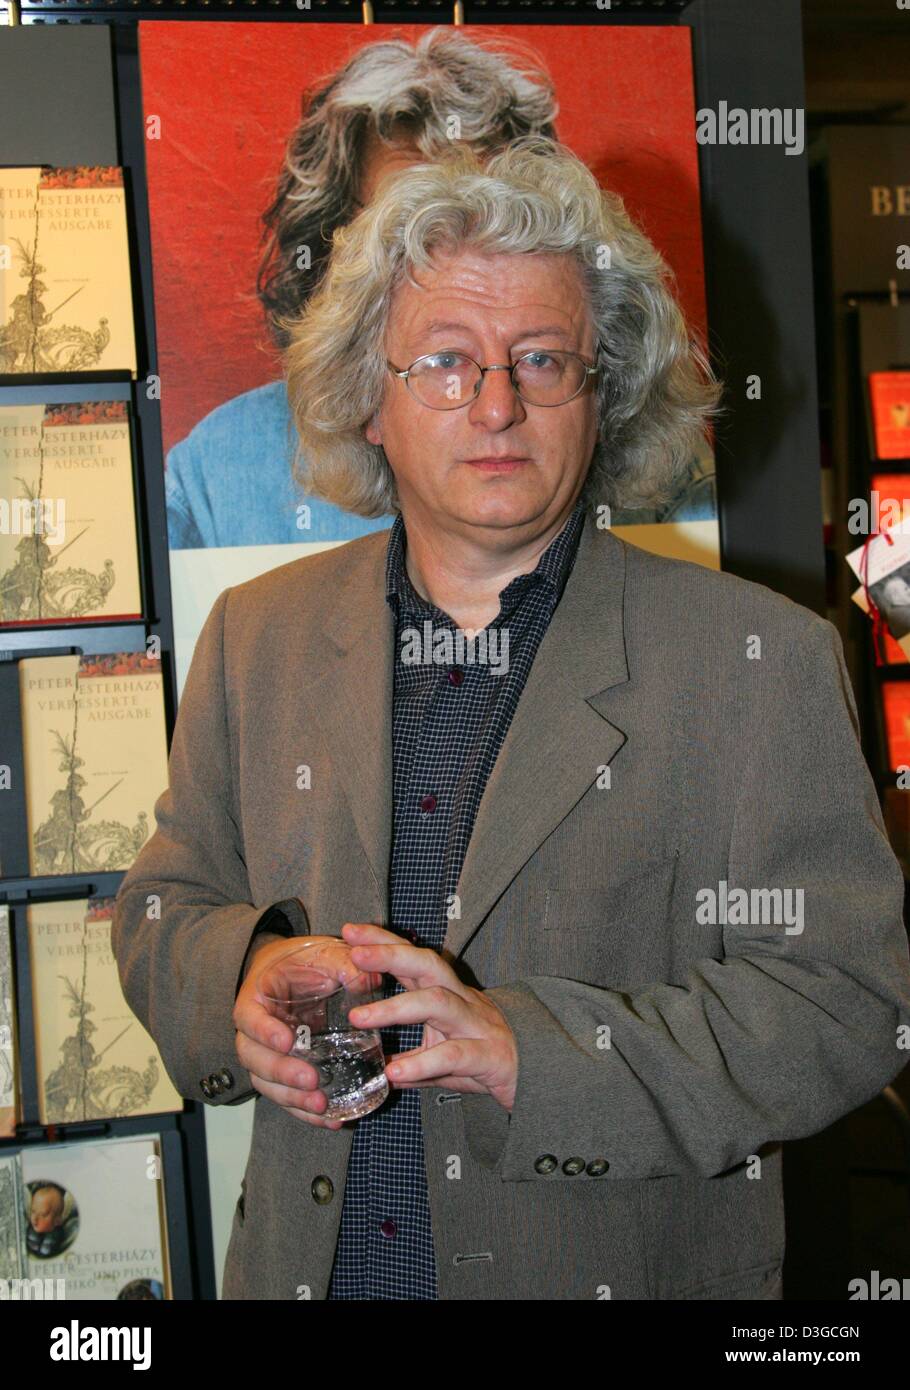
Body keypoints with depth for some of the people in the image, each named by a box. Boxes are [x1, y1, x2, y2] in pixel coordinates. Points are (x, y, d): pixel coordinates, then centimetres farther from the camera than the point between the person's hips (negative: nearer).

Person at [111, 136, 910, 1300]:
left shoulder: (758, 659, -11)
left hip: (628, 1267, -3)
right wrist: (248, 978, -16)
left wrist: (528, 1047, -27)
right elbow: (164, 908, 7)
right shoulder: (257, 636, 1)